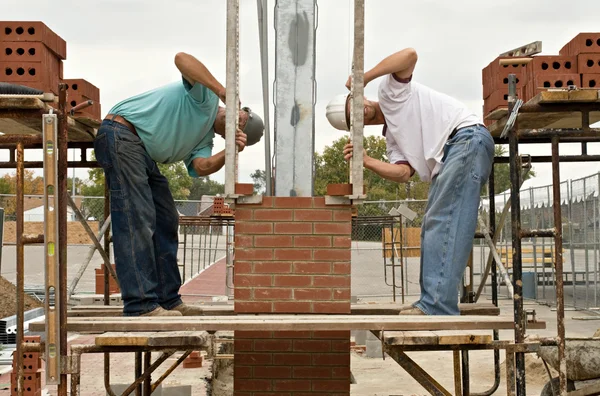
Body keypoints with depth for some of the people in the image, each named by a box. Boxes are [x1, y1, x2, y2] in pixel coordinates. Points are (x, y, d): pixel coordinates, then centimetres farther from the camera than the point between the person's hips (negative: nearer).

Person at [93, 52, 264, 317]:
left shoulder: (204, 140, 15)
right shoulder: (205, 96, -3)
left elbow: (202, 167, -7)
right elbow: (181, 59, -21)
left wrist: (232, 152, -23)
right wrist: (223, 92, -24)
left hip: (144, 154, 10)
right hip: (122, 134, -10)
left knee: (166, 222, 10)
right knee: (136, 222, -15)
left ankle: (167, 300, 14)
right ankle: (140, 305, -17)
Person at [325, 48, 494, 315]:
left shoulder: (390, 90, 6)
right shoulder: (391, 137, 22)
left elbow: (410, 55, -13)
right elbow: (403, 173, 4)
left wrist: (364, 78, -8)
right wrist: (365, 161, -8)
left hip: (467, 139, -10)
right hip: (447, 157, 10)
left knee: (443, 222, -17)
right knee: (432, 229, 9)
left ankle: (438, 305, -22)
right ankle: (434, 303, 12)